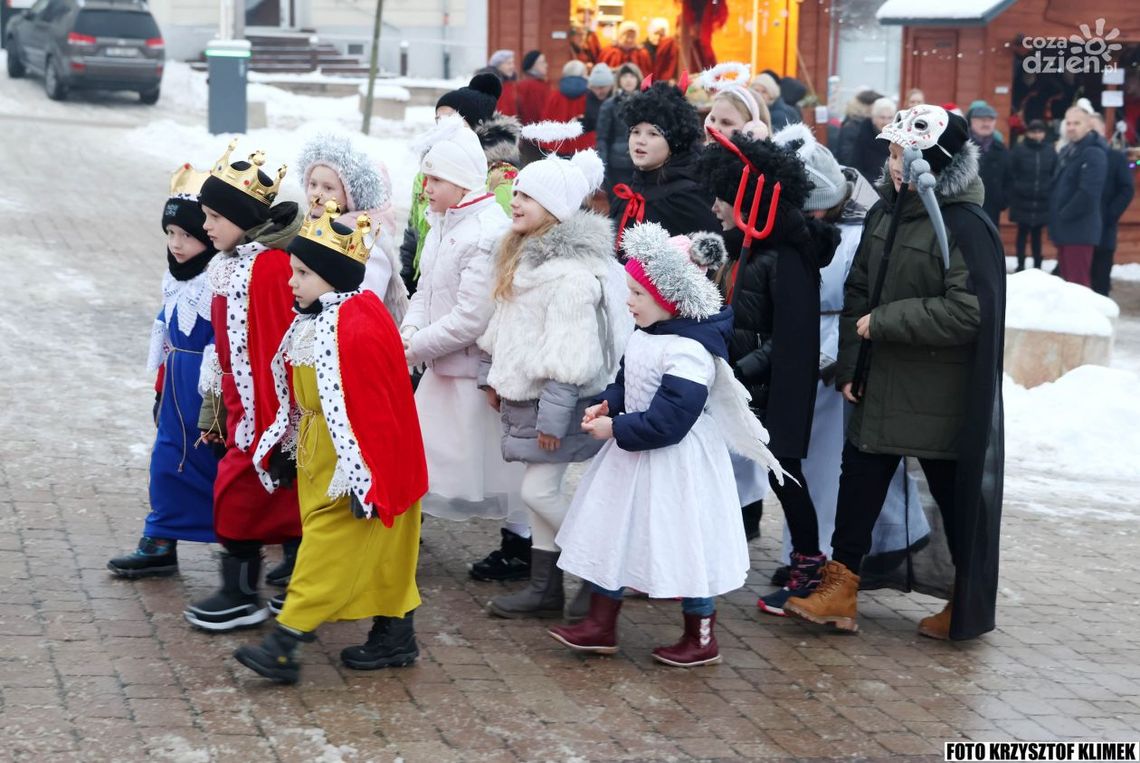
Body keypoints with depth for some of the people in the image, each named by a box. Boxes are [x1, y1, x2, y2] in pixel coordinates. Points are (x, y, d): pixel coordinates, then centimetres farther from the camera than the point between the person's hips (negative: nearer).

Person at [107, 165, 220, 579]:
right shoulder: (176, 276, 9)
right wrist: (162, 388, 19)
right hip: (178, 385, 9)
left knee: (214, 464, 1)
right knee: (168, 459, 14)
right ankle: (160, 544, 25)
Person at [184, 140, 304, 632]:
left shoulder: (269, 265, -19)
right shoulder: (228, 263, 10)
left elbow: (275, 347, -22)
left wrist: (266, 421, -21)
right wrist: (213, 409, 17)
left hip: (262, 406, -9)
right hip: (240, 402, 9)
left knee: (238, 489, -2)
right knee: (283, 490, 14)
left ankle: (241, 597, 9)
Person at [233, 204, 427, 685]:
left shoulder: (356, 328, -23)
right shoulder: (312, 321, 8)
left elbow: (365, 410, -24)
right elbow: (293, 396, 17)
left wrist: (361, 478, -24)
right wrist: (284, 451, 18)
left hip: (354, 460, -10)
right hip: (317, 456, 10)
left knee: (329, 547, -7)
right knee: (376, 552, 15)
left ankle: (284, 644, -7)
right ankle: (395, 637, 24)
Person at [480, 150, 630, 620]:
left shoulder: (572, 271, -22)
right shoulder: (524, 255, 10)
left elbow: (570, 350, -24)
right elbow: (505, 324, 19)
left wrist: (554, 413, -23)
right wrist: (493, 376, 19)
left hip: (555, 395, -9)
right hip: (524, 392, 9)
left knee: (539, 490, -7)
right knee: (539, 490, 12)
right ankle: (545, 587, 20)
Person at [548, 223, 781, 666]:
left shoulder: (687, 352, -27)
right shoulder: (645, 335, 2)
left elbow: (667, 421, -29)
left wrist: (616, 429, -23)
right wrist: (607, 405, -2)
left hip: (676, 466, -10)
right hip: (635, 458, 10)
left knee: (684, 547, 3)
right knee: (610, 532, 14)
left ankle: (701, 640, 19)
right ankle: (600, 625, 25)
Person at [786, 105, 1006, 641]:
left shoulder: (965, 227, -18)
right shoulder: (885, 213, 6)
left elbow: (968, 312, -25)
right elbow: (858, 291, 12)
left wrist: (884, 322, -20)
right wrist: (850, 366, 5)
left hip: (941, 396, -7)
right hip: (880, 386, 7)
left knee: (957, 496, 7)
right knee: (858, 485, 11)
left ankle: (969, 606, 22)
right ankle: (839, 590, 22)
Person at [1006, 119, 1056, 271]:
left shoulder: (1050, 151, 2)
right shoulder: (1019, 150, -5)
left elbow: (1055, 175, 6)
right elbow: (1010, 174, -4)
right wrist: (1015, 190, -8)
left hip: (1042, 202, 2)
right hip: (1022, 201, -2)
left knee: (1037, 234, 9)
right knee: (1023, 232, 5)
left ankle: (1037, 266, 14)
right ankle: (1020, 265, 11)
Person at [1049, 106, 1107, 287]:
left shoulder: (1093, 154, -13)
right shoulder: (1066, 152, 17)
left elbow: (1088, 193, -22)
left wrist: (1064, 215, -15)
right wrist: (1056, 219, 11)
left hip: (1079, 229, -9)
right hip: (1064, 229, 9)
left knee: (1078, 284, -9)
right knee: (1067, 281, 13)